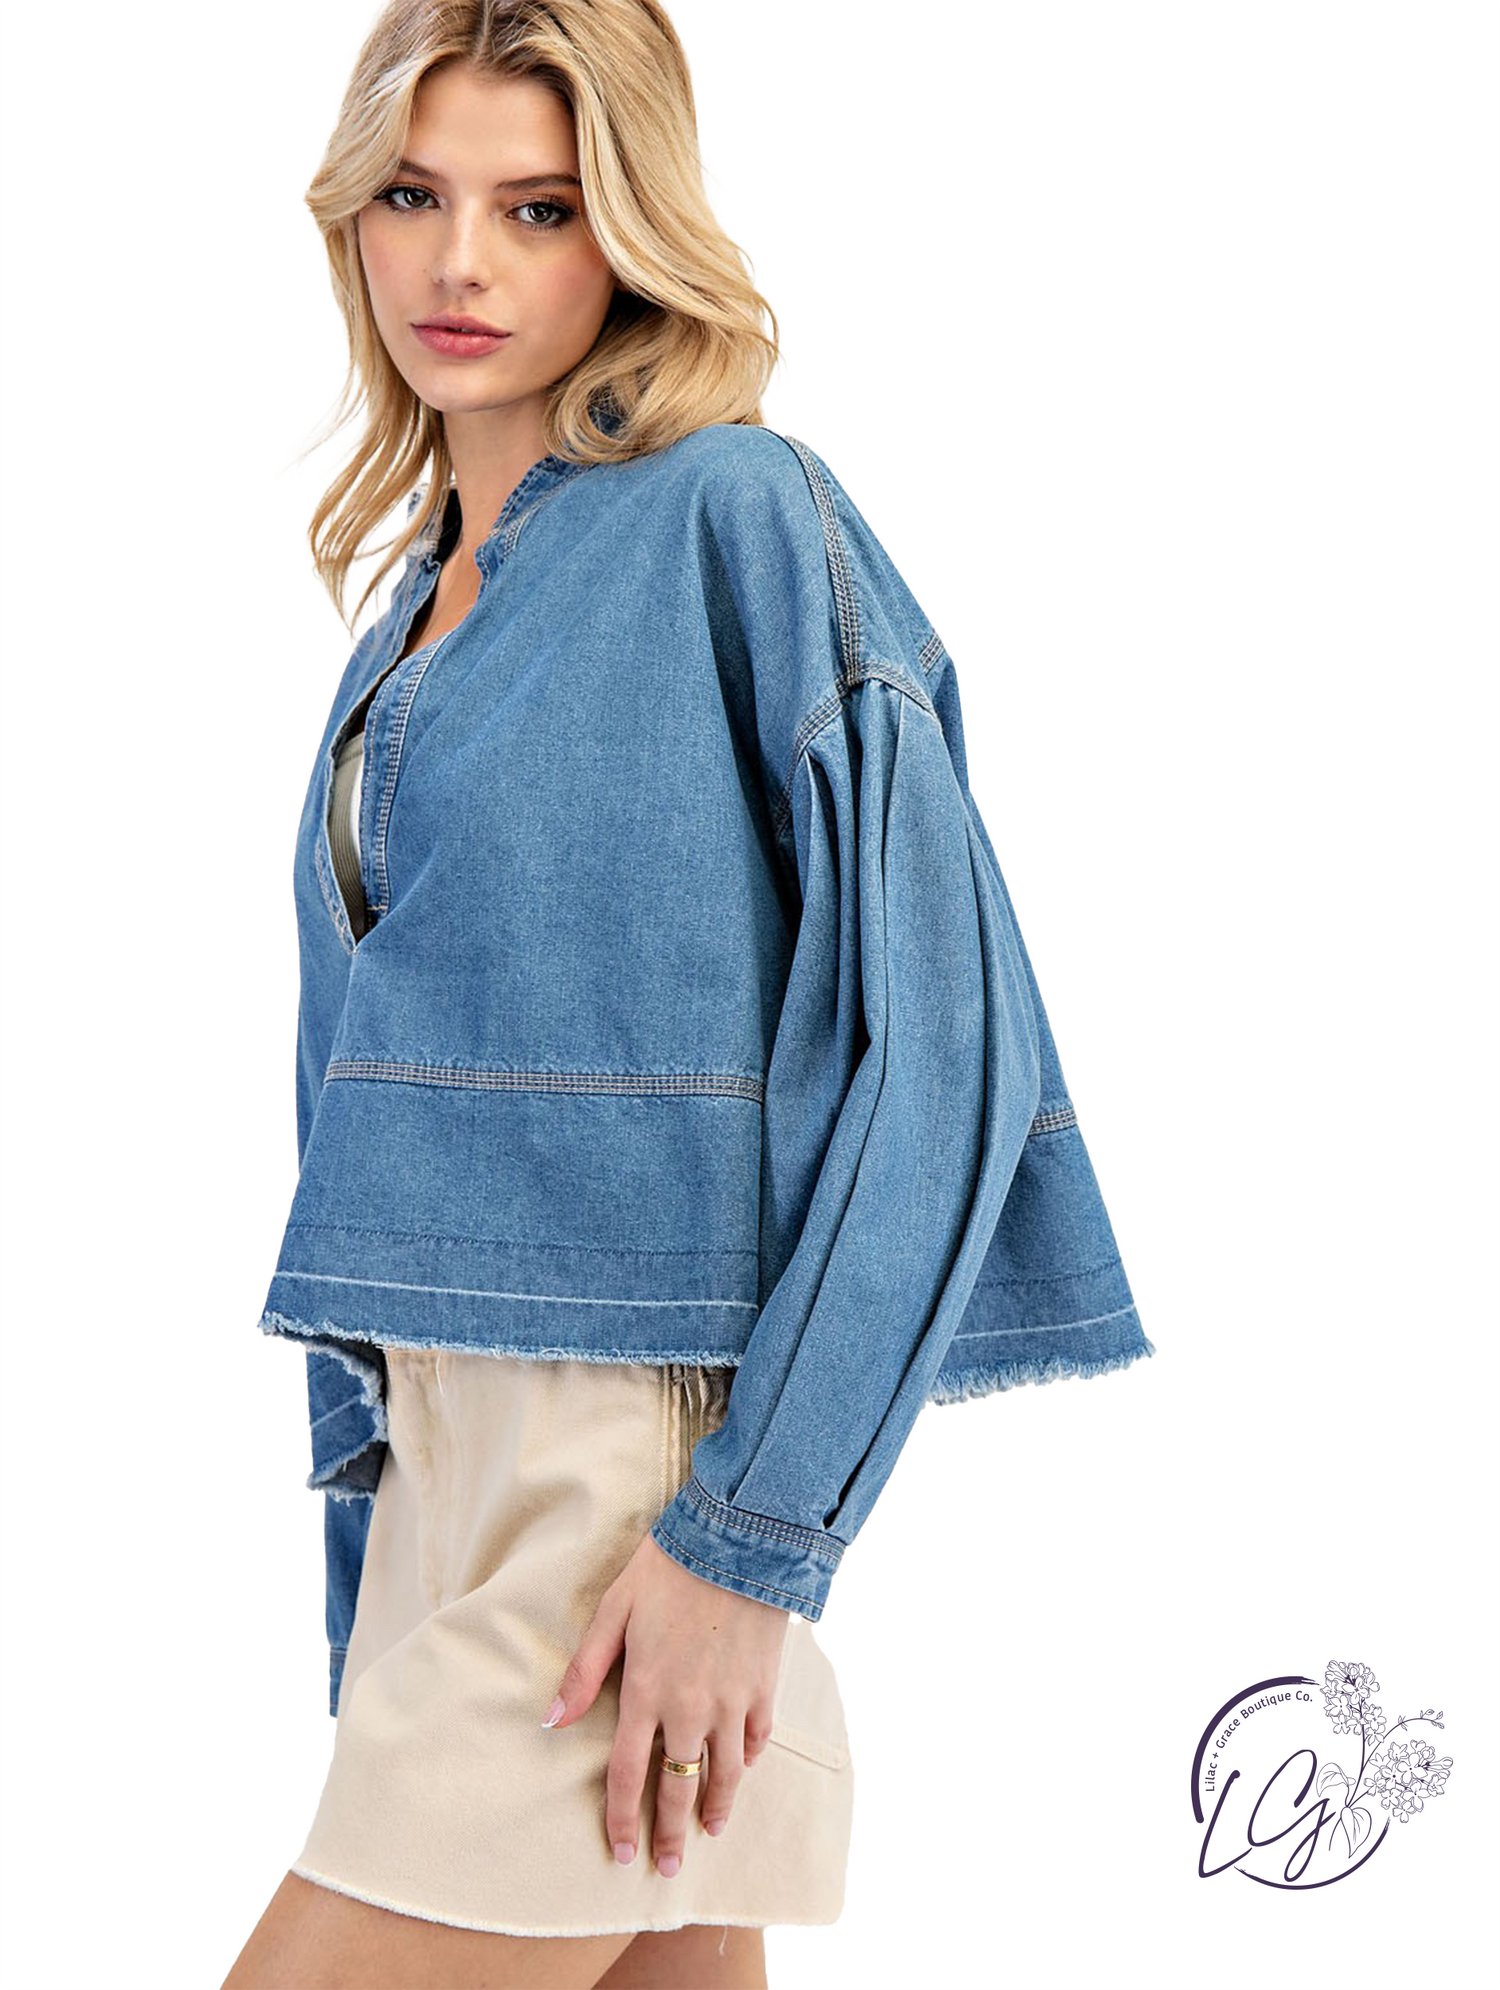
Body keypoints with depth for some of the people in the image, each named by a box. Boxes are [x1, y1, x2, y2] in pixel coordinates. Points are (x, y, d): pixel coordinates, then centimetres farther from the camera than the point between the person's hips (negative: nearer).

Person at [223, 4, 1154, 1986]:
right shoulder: (408, 621, 15)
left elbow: (942, 1041, -14)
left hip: (634, 1458, -7)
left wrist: (751, 1527, -18)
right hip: (444, 1454, 7)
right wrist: (367, 1614, 17)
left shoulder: (738, 517, -8)